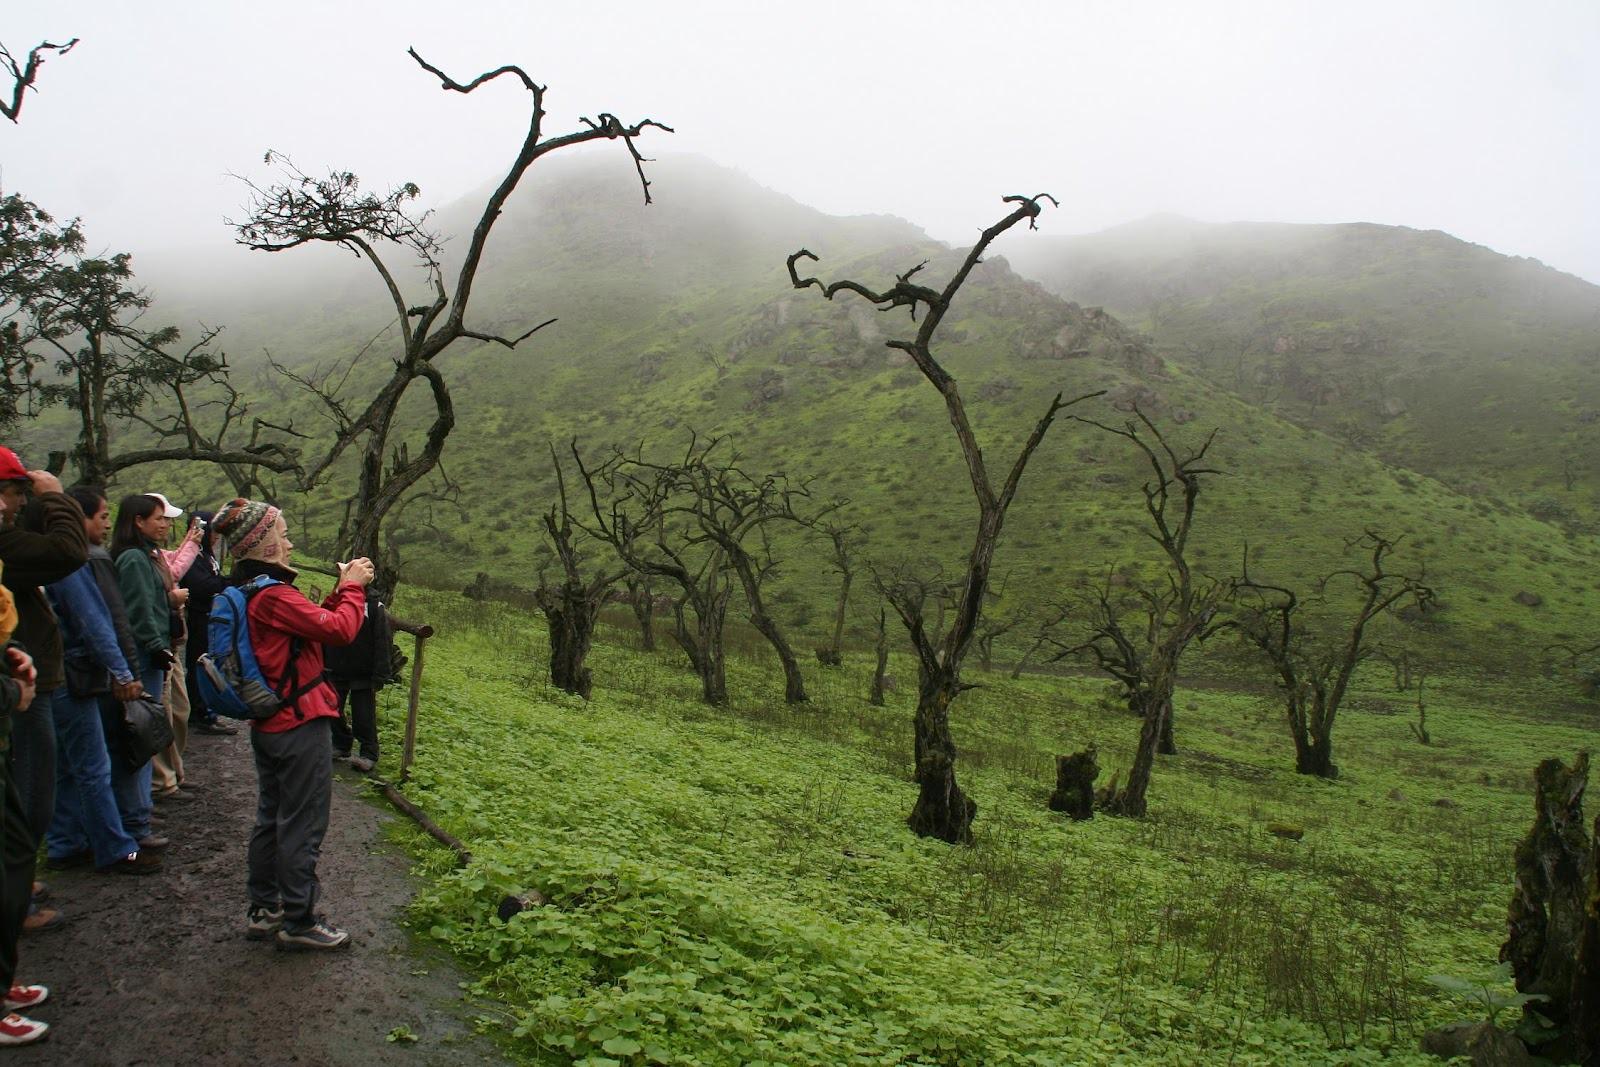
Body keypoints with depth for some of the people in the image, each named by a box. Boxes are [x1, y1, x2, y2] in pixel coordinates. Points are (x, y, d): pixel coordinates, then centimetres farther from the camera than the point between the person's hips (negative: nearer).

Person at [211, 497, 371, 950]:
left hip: (268, 725, 10)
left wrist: (341, 590, 5)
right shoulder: (274, 595, -22)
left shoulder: (245, 593, 8)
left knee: (271, 819, 19)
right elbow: (340, 629, -23)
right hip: (301, 726, -10)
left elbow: (315, 624, 11)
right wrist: (353, 587, -8)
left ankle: (263, 911, 30)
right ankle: (298, 921, 10)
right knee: (302, 825, 1)